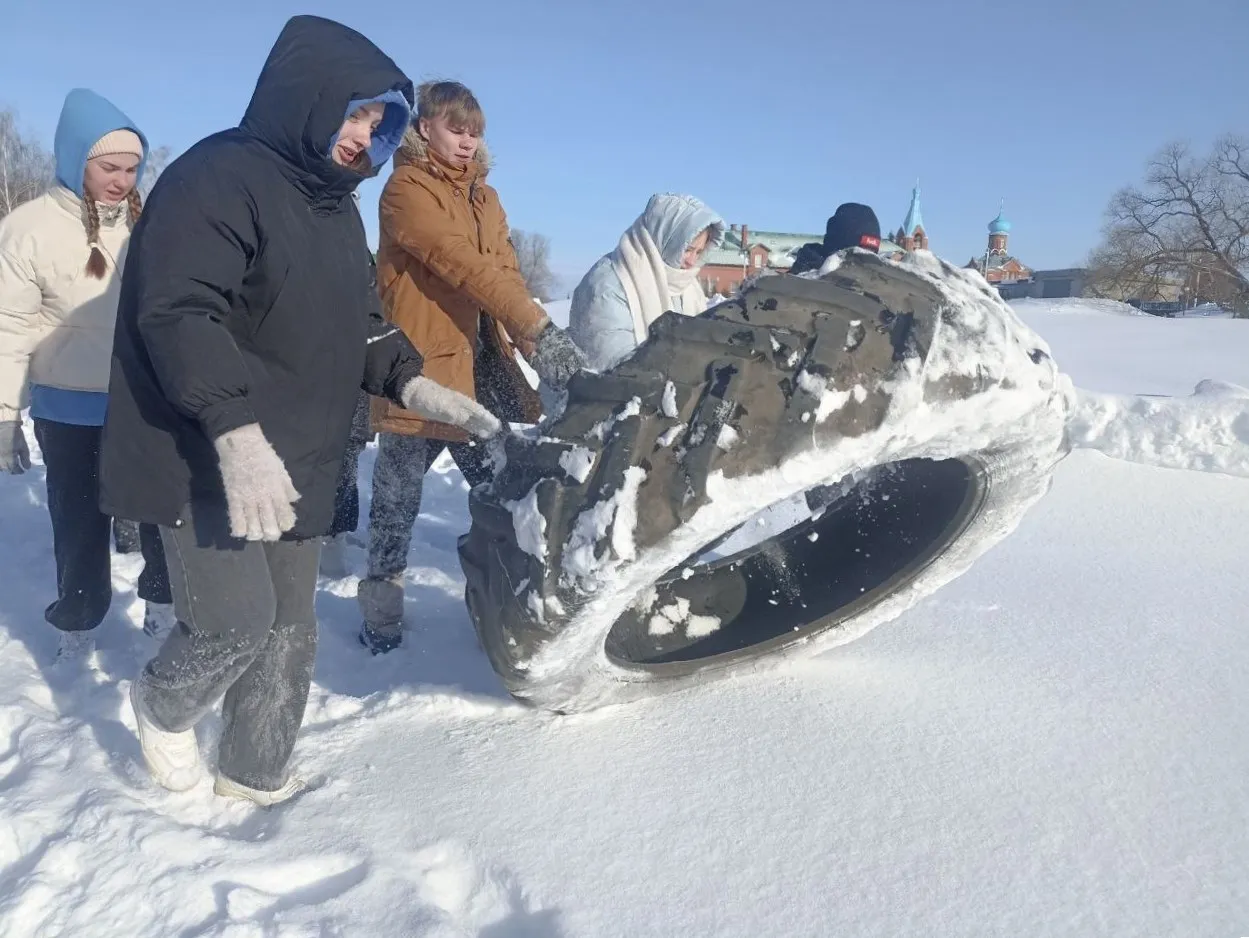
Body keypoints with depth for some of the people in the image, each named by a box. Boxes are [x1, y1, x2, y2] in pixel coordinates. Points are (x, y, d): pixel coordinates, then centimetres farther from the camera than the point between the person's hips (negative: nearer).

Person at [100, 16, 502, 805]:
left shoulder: (337, 207, 15)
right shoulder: (217, 177, -14)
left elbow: (356, 324, 18)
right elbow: (179, 313, -25)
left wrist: (411, 383, 0)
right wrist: (235, 429, -37)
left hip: (297, 467, 8)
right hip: (207, 462, -8)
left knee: (291, 628, 12)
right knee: (237, 619, -8)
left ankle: (256, 771, 32)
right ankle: (163, 707, 26)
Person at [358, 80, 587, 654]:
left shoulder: (484, 196, 17)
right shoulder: (406, 188, -6)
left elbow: (506, 272, 7)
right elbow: (463, 264, -19)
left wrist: (539, 350, -9)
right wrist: (541, 327, -28)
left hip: (483, 362, 6)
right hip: (419, 365, -6)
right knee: (398, 495, 3)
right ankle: (381, 608, 18)